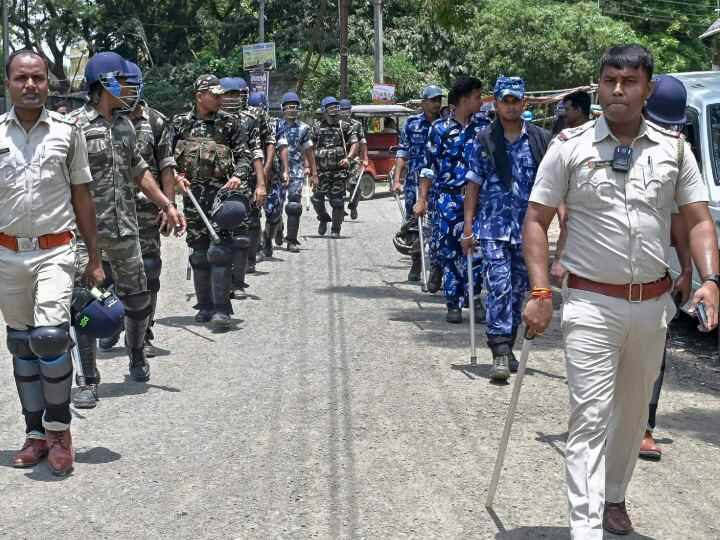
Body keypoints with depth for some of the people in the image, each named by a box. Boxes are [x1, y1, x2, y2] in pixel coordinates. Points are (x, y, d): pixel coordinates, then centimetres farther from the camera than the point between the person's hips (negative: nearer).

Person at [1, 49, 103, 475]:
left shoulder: (68, 131, 1)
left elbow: (82, 198, 5)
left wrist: (95, 259, 4)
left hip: (55, 251, -2)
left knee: (49, 336, -17)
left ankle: (59, 428, 0)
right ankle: (36, 432, 21)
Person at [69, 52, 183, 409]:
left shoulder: (125, 124, 11)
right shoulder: (75, 125, -11)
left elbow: (138, 171, 22)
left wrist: (166, 205, 19)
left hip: (125, 228, 6)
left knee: (138, 299, 13)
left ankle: (137, 354, 38)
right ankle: (90, 381, 8)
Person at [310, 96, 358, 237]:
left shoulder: (344, 126, 6)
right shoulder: (316, 127, 6)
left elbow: (355, 143, 2)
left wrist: (348, 158, -13)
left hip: (339, 169, -1)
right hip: (321, 169, 1)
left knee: (337, 200, -1)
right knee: (317, 198, 0)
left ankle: (336, 229, 11)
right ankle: (323, 219, 29)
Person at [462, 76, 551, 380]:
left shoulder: (540, 139, 4)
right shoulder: (484, 141, 3)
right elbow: (474, 185, 5)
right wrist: (468, 227, 1)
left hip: (527, 228, 2)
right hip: (493, 226, -2)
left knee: (518, 289, 10)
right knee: (499, 287, -12)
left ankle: (507, 346, 25)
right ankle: (500, 353, -12)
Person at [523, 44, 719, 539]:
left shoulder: (674, 149, 4)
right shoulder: (570, 147, -4)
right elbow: (537, 221, -2)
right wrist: (540, 293, -11)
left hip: (652, 304, 4)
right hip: (591, 303, -3)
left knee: (633, 411, 18)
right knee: (590, 416, -8)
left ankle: (614, 496, 39)